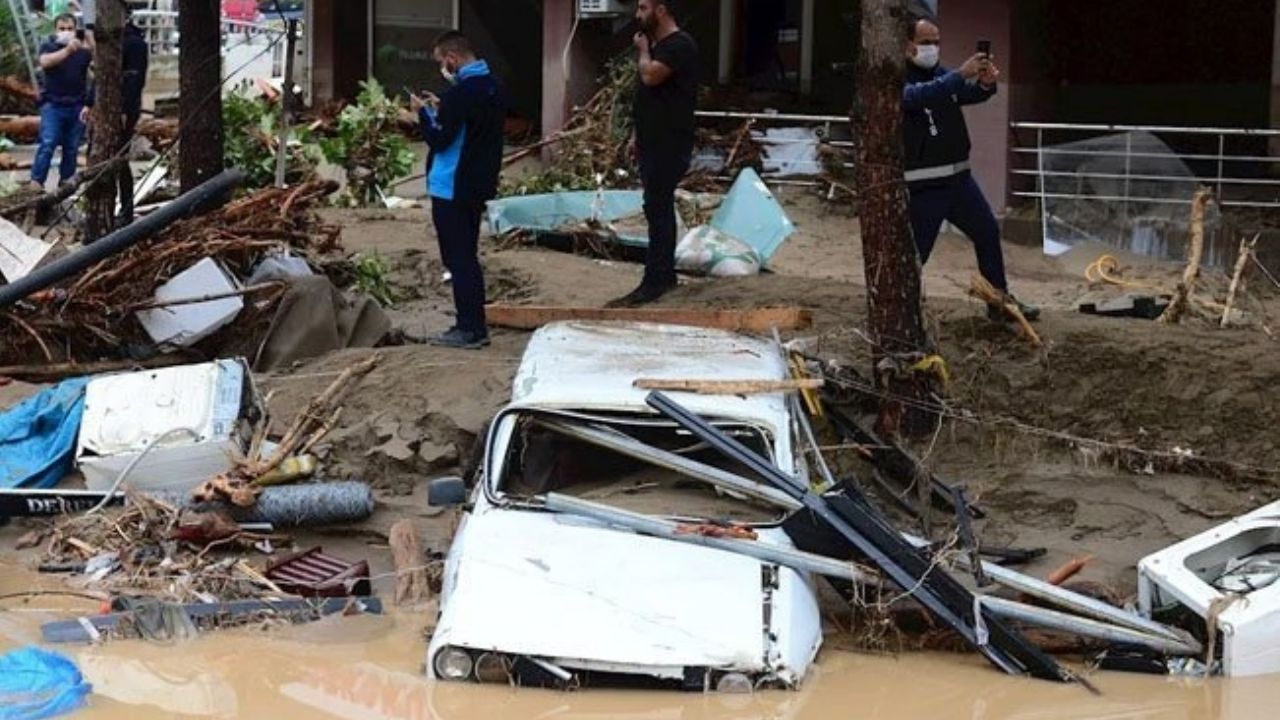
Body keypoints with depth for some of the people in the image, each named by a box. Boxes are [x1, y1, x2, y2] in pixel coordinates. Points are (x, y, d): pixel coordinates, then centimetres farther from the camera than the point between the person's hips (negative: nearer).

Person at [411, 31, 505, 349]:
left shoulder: (460, 94, -20)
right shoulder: (493, 87, 9)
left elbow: (438, 140, -17)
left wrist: (424, 112, -3)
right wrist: (441, 109, 12)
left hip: (452, 189, -9)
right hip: (478, 185, 9)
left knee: (458, 259, -3)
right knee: (468, 256, 16)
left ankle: (469, 329, -2)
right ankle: (474, 326, 18)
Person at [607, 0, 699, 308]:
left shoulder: (680, 45, -15)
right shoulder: (657, 44, 17)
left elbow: (650, 76, -28)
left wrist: (643, 49, -8)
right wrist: (638, 134, 19)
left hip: (669, 145, -10)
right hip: (654, 142, 10)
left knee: (657, 209, -11)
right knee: (660, 208, 13)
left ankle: (654, 282, -10)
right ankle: (666, 273, 19)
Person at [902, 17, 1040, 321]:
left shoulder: (943, 74, 11)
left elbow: (970, 94, -1)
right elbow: (919, 96, -31)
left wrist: (986, 84, -25)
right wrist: (961, 74, -40)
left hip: (958, 176, 7)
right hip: (923, 185, -7)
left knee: (988, 232, 13)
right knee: (914, 251, -7)